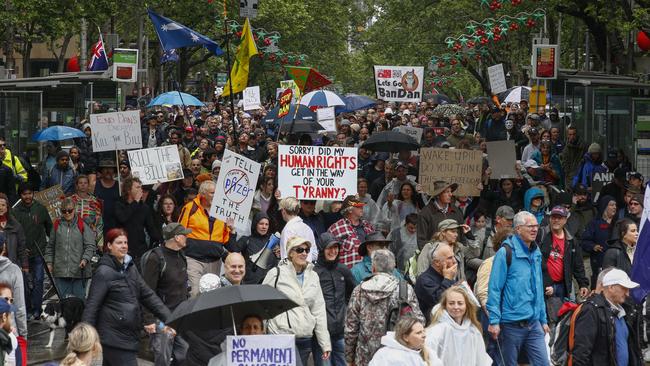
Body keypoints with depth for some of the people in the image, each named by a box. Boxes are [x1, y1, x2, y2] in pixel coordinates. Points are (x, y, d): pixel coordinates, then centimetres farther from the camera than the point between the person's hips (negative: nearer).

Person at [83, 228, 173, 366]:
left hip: (130, 335, 8)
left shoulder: (130, 268, 13)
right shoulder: (104, 273, -10)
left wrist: (168, 318, 5)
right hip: (114, 338, -8)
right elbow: (91, 306, -12)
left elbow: (147, 295, 14)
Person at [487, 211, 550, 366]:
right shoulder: (506, 252, -9)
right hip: (511, 323, -6)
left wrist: (543, 319, 16)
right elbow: (494, 288, -12)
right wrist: (494, 321, -16)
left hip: (534, 323, 6)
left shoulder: (536, 253, 12)